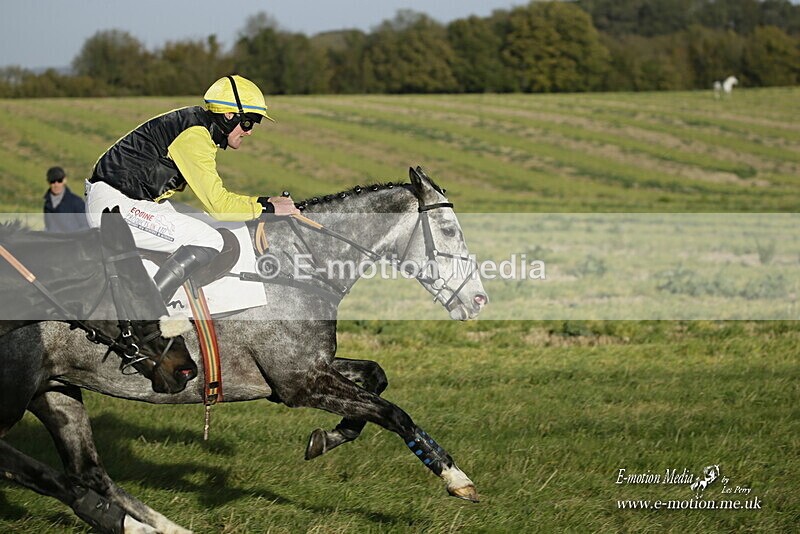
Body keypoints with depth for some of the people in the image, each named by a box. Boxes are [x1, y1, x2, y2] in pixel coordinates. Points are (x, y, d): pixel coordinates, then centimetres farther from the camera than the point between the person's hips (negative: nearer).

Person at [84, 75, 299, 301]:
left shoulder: (200, 127, 13)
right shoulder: (194, 136, -18)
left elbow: (214, 193, 21)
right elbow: (217, 204, -21)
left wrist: (264, 202, 12)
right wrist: (267, 208, -10)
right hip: (116, 204, -11)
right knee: (208, 241, -21)